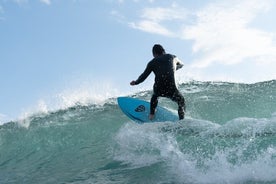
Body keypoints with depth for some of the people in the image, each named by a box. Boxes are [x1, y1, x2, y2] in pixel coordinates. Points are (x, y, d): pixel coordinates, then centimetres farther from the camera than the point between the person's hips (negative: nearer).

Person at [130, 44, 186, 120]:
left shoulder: (152, 62, 13)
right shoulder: (172, 57, 17)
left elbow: (144, 76, 13)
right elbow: (181, 65, 38)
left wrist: (135, 82, 31)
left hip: (159, 90, 1)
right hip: (171, 89, -1)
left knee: (155, 95, 38)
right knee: (181, 101, 27)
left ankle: (151, 115, 34)